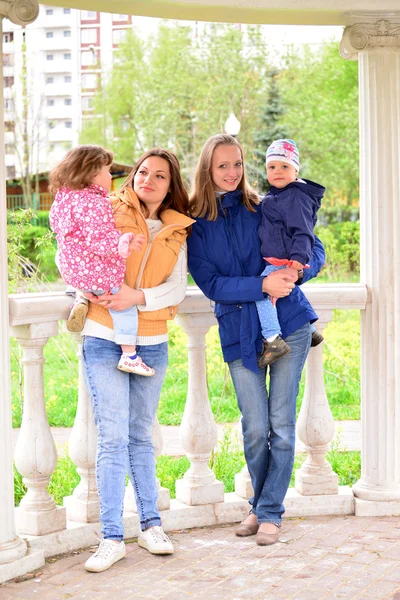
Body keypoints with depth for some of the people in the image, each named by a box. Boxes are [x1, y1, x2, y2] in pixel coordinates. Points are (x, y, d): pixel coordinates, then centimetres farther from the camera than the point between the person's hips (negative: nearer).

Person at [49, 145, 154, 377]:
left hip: (71, 268, 9)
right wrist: (125, 243, -40)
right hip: (97, 270, -9)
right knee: (124, 304, 3)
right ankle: (129, 355, 2)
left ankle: (81, 301, 11)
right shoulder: (94, 203, -24)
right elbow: (99, 238, -32)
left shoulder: (64, 198, 7)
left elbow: (56, 223, 22)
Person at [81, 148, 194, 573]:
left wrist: (138, 296, -19)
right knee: (113, 438, -7)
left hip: (152, 343, 3)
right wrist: (92, 291, -12)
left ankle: (150, 524, 22)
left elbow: (177, 289, -3)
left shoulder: (176, 232, 7)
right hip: (104, 340, -3)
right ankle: (112, 537, -2)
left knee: (140, 437, 13)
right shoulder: (110, 213, 1)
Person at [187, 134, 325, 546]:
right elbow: (211, 283, -6)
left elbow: (314, 248, 10)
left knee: (281, 423, -1)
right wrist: (262, 285, -19)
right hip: (239, 333, 0)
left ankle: (270, 512, 10)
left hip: (288, 323, 0)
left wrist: (297, 273, -12)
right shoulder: (196, 226, 2)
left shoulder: (265, 211, 5)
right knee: (255, 427, 1)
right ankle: (260, 505, 24)